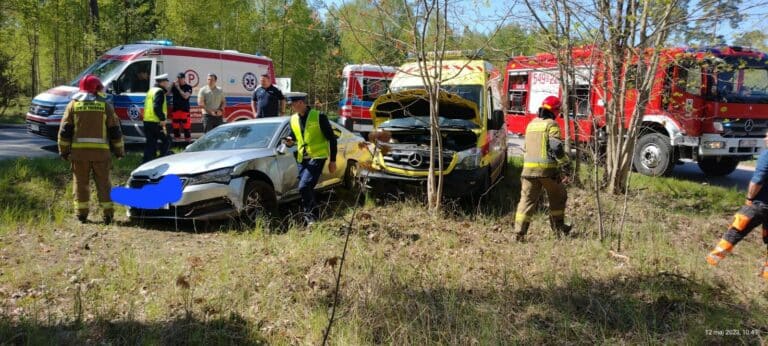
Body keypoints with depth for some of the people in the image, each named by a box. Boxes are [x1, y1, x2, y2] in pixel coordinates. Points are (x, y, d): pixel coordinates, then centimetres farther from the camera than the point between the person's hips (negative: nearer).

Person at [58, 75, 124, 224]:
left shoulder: (73, 105, 7)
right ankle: (108, 213, 3)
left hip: (79, 150, 0)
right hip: (101, 151, 0)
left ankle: (82, 213, 10)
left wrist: (64, 150, 12)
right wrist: (119, 150, 13)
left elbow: (64, 130, 5)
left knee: (81, 182, 9)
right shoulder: (105, 106, 6)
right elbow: (115, 131, 6)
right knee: (103, 182, 6)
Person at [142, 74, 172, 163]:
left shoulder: (151, 91, 20)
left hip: (147, 121, 9)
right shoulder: (159, 92, -11)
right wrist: (162, 119, -21)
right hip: (155, 122, -9)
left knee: (150, 143, 12)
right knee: (166, 140, 1)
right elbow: (157, 107, -23)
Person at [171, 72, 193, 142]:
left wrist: (178, 88, -14)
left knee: (186, 126, -5)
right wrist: (172, 85, -8)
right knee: (175, 126, 9)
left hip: (185, 110, -4)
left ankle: (187, 138, -2)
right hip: (175, 109, 4)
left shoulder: (188, 87, 0)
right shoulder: (174, 86, 10)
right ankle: (176, 137, 18)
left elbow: (185, 96, -14)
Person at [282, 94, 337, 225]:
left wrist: (332, 161, -6)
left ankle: (310, 217, -7)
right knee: (307, 189, 10)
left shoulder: (319, 117, -9)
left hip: (317, 157, -7)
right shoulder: (293, 119, 10)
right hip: (302, 159, 7)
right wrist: (290, 141, -2)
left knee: (304, 187, -20)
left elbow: (331, 138, -5)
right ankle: (315, 217, 25)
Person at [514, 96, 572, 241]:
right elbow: (557, 147, -16)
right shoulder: (551, 125, -6)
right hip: (548, 169, -5)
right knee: (557, 198, 16)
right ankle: (558, 228, 26)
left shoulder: (531, 124, 16)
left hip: (529, 168, 5)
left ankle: (520, 231, -7)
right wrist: (565, 168, -16)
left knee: (527, 199, 3)